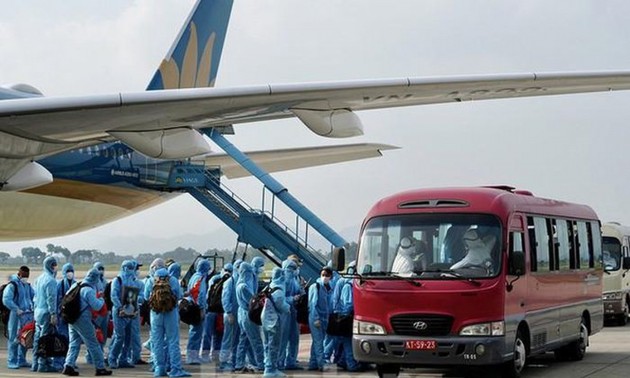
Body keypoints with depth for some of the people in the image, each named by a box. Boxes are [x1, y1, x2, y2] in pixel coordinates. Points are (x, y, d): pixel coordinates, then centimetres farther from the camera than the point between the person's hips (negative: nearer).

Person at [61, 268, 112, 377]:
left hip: (71, 318, 7)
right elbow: (97, 306, -18)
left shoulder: (75, 285, 7)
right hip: (82, 320, -7)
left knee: (74, 343, 12)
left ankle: (68, 366, 0)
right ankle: (100, 368, 7)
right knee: (93, 344, 2)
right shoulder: (89, 290, -17)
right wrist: (101, 300, 1)